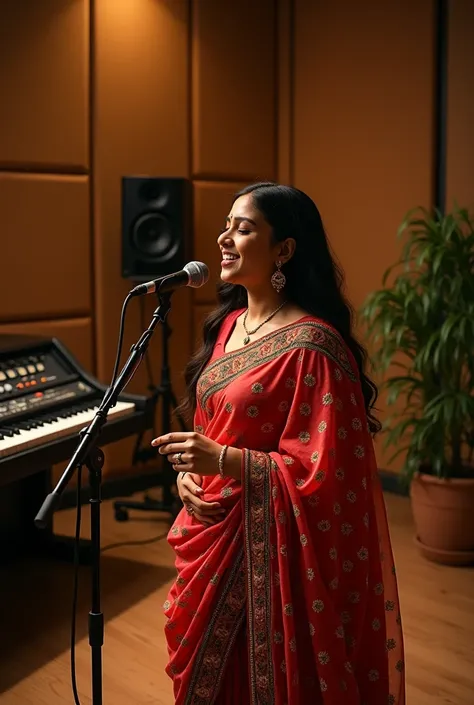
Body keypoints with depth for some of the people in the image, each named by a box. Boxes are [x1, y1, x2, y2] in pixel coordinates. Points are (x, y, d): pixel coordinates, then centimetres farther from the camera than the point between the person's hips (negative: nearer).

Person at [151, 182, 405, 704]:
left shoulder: (311, 345, -18)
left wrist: (225, 461, -26)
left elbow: (326, 471, -20)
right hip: (214, 536, 8)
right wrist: (189, 470, -2)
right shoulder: (228, 324, 8)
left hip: (271, 549, -8)